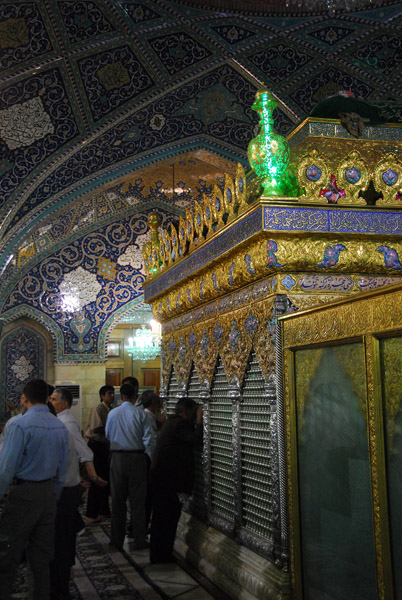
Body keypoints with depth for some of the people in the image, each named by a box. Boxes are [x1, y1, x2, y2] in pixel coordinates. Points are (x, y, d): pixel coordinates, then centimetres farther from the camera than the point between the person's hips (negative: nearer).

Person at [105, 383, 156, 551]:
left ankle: (117, 540, 18)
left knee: (118, 499, 11)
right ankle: (139, 540, 12)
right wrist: (151, 457, 2)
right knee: (137, 500, 7)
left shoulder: (112, 413, -1)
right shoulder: (140, 413, -8)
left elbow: (108, 435, 11)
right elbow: (149, 438, -11)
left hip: (117, 457, 2)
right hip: (137, 458, -2)